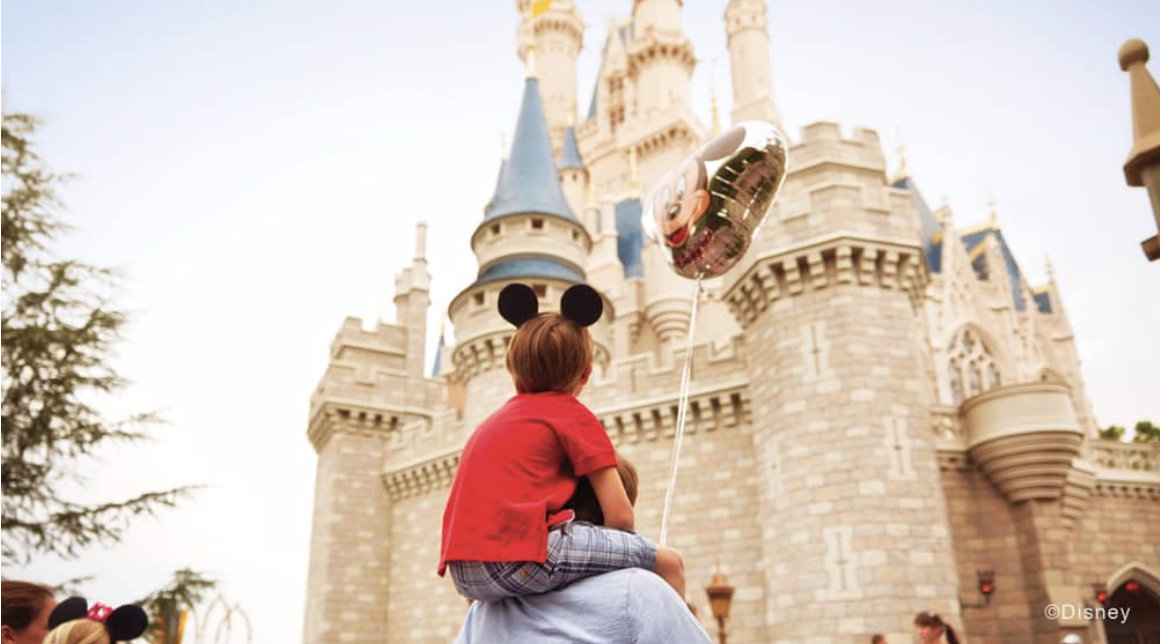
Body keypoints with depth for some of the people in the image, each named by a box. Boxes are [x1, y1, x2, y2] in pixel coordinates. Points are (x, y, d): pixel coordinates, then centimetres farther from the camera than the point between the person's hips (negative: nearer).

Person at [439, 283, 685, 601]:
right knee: (668, 562, 0)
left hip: (464, 575, 8)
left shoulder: (494, 421, 26)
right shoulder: (573, 414, 5)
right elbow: (620, 517, 0)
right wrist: (620, 554, 20)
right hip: (521, 558, -8)